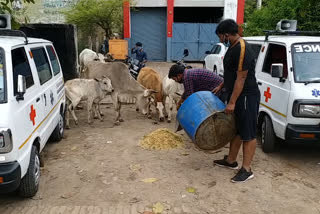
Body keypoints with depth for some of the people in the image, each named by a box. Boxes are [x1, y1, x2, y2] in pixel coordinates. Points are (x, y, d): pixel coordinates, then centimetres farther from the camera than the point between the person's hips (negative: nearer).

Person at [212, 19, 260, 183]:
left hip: (246, 97, -10)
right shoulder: (233, 47, 11)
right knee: (235, 129, 18)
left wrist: (232, 102, -22)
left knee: (248, 134, -1)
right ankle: (231, 160, 32)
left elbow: (241, 78, -23)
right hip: (235, 96, 10)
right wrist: (221, 86, 23)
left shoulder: (242, 50, -21)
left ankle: (246, 170, 8)